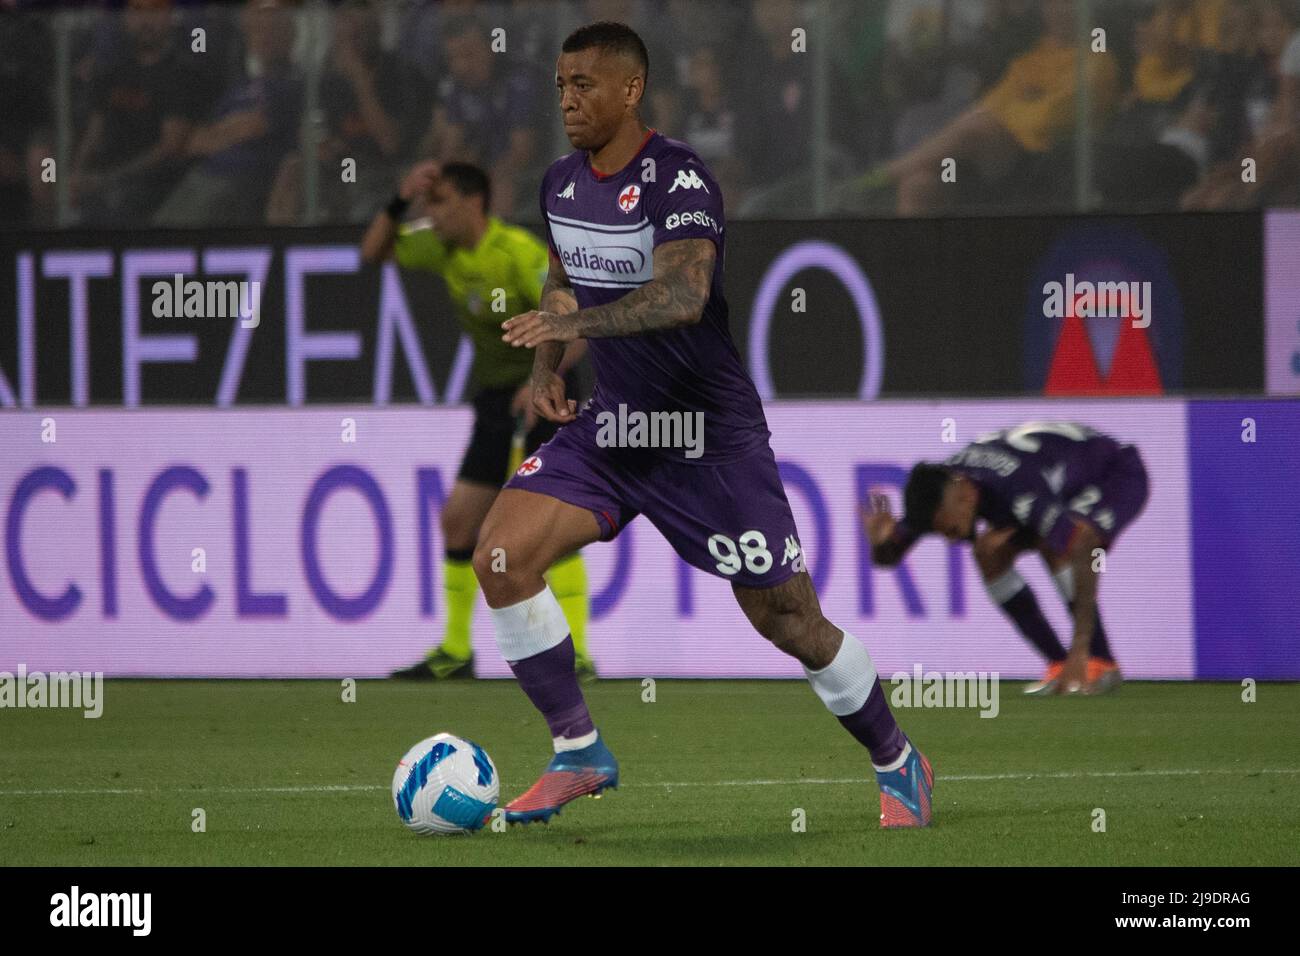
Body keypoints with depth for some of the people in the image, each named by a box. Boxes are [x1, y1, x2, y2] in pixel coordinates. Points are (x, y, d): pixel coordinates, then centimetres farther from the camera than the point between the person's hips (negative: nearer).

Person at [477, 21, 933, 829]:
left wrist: (577, 324, -46)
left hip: (710, 438, -6)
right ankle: (579, 754, -2)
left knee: (789, 622, 0)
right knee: (500, 557, -14)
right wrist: (546, 365, 6)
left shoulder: (678, 179, -19)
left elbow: (684, 295, -35)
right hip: (610, 427, 6)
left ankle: (898, 764, 24)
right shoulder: (563, 182, 5)